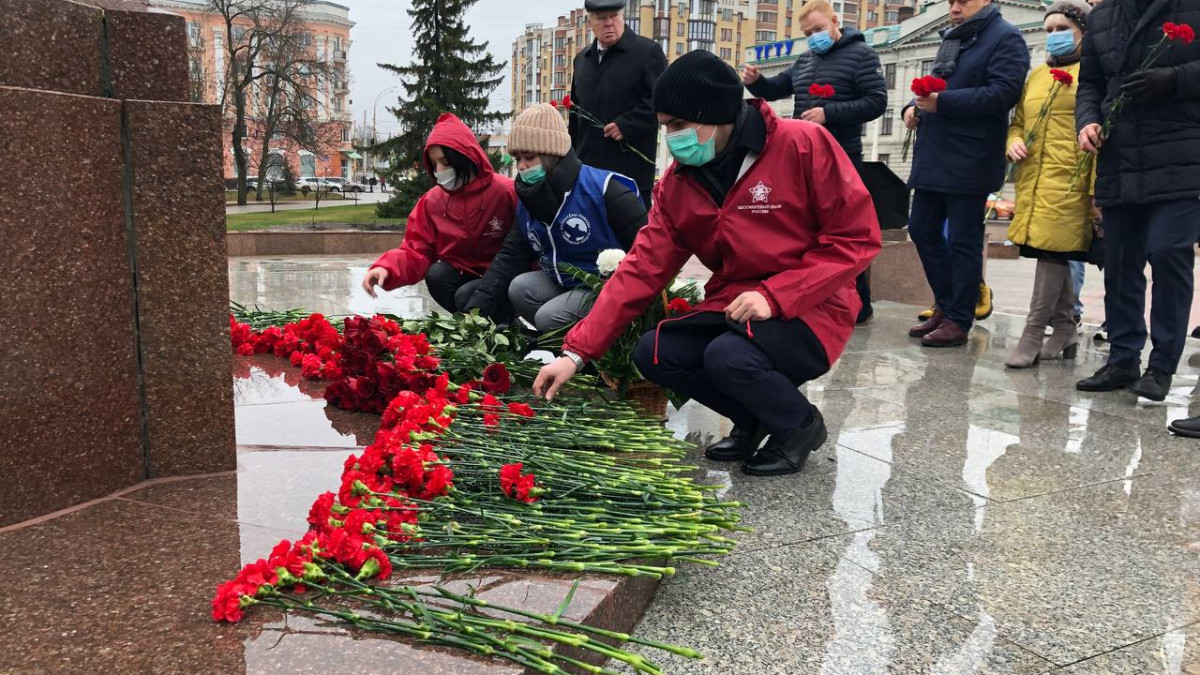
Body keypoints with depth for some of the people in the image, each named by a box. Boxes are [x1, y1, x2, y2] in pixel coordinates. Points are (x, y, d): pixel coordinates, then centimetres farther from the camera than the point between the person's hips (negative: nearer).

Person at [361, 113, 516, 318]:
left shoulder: (506, 192, -16)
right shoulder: (432, 201, -2)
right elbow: (416, 251, -7)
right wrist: (386, 268, -27)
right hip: (463, 274, 5)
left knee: (466, 296, -30)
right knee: (436, 275, -24)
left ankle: (506, 321, 1)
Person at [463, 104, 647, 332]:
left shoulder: (603, 190, -20)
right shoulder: (528, 202, 4)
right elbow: (510, 258, 2)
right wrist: (475, 309, -10)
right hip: (564, 283, 7)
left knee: (549, 318, -25)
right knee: (519, 288, -16)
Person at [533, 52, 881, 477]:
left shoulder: (803, 145, -15)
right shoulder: (679, 182, 0)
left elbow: (857, 236, -14)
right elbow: (641, 270, -3)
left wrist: (774, 295, -24)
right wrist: (577, 352, -11)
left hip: (809, 310, -6)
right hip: (734, 308, 6)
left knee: (729, 356, -31)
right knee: (653, 355, -12)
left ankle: (800, 424, 3)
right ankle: (753, 418, 13)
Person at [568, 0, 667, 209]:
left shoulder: (648, 52, -2)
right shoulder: (582, 59, 19)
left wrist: (626, 125, -17)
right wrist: (572, 156, 21)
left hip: (630, 167, -6)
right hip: (588, 166, 6)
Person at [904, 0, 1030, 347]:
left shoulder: (1006, 38, -5)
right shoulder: (952, 38, 21)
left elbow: (1003, 93, -18)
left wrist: (943, 102, -22)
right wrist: (915, 104, 6)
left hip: (968, 162, -9)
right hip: (933, 158, 9)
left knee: (963, 241, -3)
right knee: (922, 230, 10)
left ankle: (958, 321, 5)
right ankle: (945, 305, 23)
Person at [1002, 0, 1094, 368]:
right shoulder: (1036, 76, 21)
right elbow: (1017, 122, 28)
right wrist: (1014, 142, 4)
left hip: (1068, 182, -7)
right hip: (1032, 180, 7)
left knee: (1053, 252, -11)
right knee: (1054, 255, 11)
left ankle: (1034, 334, -9)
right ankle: (1065, 331, 21)